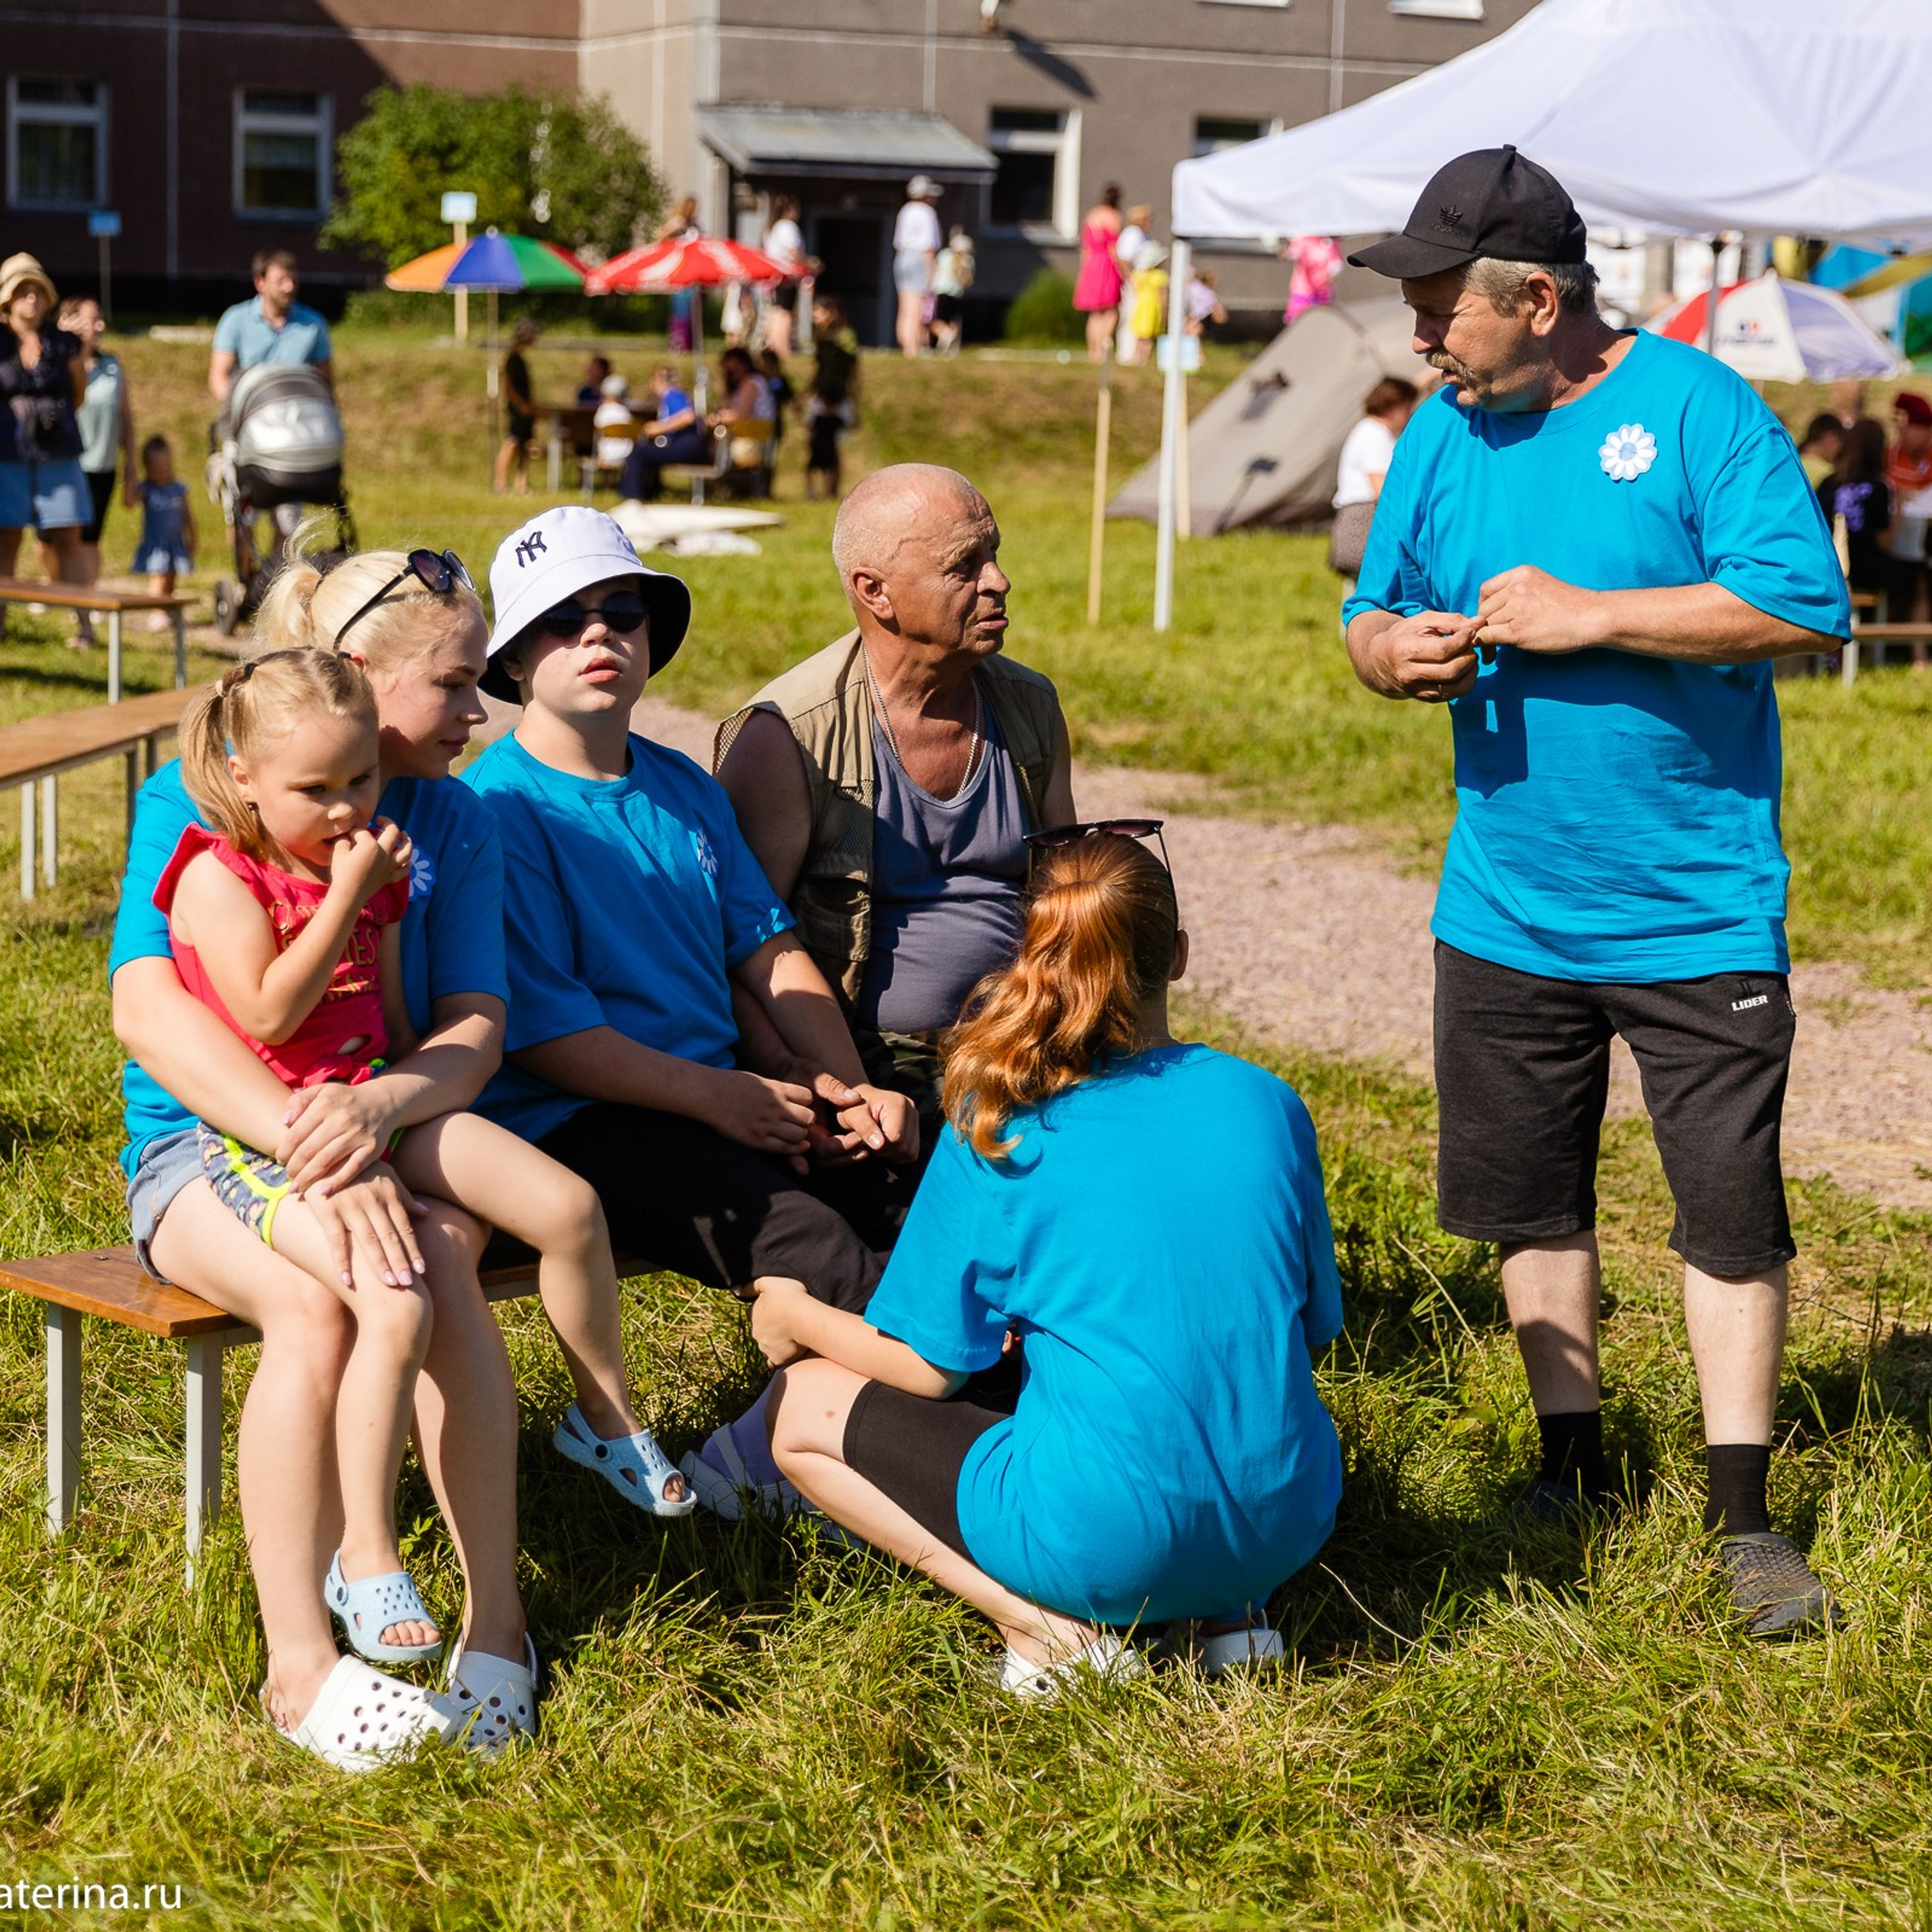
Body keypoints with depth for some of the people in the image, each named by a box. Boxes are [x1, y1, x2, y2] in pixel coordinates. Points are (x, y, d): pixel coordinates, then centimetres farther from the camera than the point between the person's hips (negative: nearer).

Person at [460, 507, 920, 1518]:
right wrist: (717, 1096, -17)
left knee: (911, 1187, -16)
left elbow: (771, 954, 15)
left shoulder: (685, 790, 17)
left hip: (731, 1099, 7)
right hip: (565, 1126, -7)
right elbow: (538, 1030, -13)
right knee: (804, 1232, -29)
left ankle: (764, 1449, -7)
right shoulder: (496, 808, -6)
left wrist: (850, 1090, -1)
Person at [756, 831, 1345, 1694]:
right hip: (1287, 1526, 5)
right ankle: (1230, 1606, 13)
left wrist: (795, 1316, 18)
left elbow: (931, 1367, -2)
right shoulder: (1267, 1105, 3)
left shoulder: (999, 1137, -8)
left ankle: (1041, 1624, -3)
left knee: (802, 1409, 11)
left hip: (1108, 1547, -5)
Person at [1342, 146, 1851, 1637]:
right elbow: (1374, 608, 13)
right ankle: (1576, 1467, 31)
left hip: (1700, 910, -5)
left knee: (1731, 1208, 0)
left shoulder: (1694, 408, -11)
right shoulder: (1447, 428, 5)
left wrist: (1588, 617, -21)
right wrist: (1391, 647, -12)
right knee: (1528, 1196, 14)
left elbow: (1806, 606, -19)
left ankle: (1742, 1518, 11)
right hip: (1505, 909, 5)